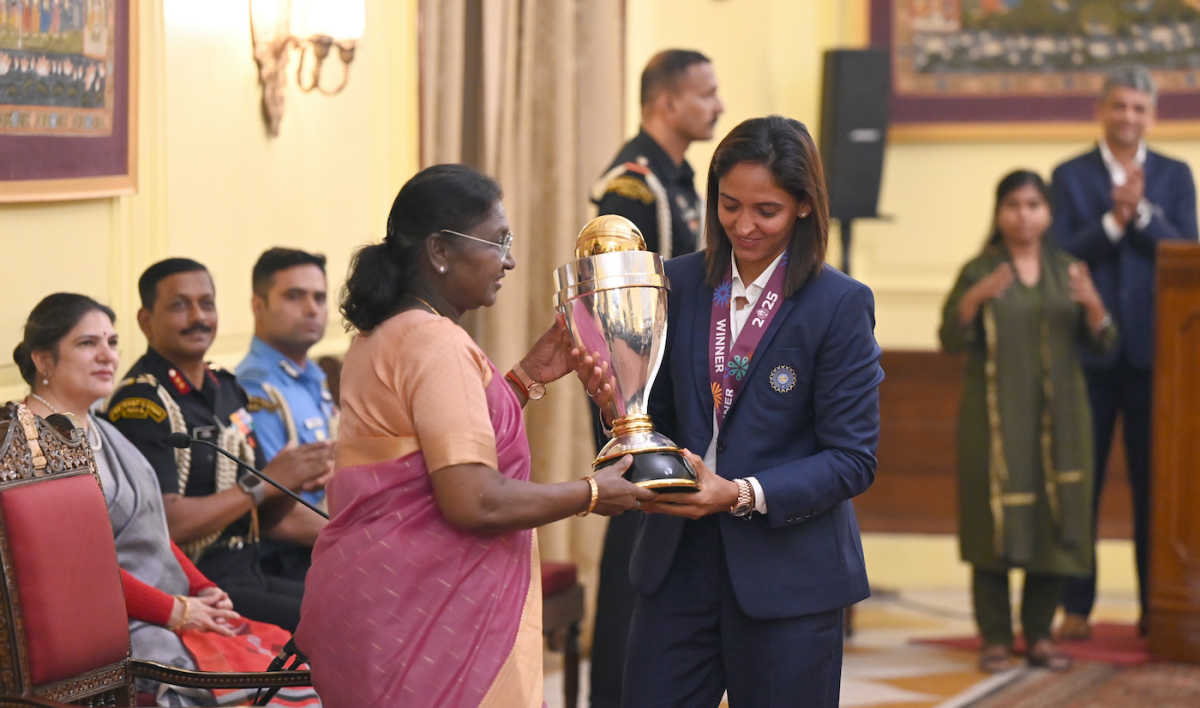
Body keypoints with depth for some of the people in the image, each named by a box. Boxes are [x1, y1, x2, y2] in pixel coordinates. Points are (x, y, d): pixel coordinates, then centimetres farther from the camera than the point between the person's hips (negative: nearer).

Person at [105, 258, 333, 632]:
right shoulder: (139, 403, -9)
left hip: (247, 575, 9)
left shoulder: (226, 389, 17)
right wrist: (262, 484, -16)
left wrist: (293, 482, 0)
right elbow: (164, 523, -20)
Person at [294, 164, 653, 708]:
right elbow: (474, 501, -23)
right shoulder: (436, 343, -17)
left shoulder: (381, 337, 13)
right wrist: (592, 494, -10)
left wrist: (528, 377, 15)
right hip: (424, 620, -10)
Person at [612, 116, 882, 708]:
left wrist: (743, 495, -22)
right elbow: (660, 412, 11)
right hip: (678, 563, 4)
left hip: (787, 579, -4)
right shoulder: (681, 283, 6)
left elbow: (852, 459, -10)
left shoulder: (841, 305, -8)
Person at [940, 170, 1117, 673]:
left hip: (1057, 418, 3)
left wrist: (1093, 305, -16)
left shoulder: (1068, 271, 9)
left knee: (1056, 525, 1)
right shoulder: (979, 271, 2)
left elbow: (1102, 343, 4)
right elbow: (951, 339, -7)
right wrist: (974, 298, -25)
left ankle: (1039, 635, 12)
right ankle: (995, 639, 2)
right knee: (994, 524, -5)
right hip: (996, 418, -3)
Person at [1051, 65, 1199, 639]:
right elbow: (1060, 254, -5)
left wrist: (1142, 212, -17)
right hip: (1090, 350, -1)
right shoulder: (1070, 176, 6)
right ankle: (1075, 606, 7)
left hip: (1152, 350, 1)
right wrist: (1114, 220, -17)